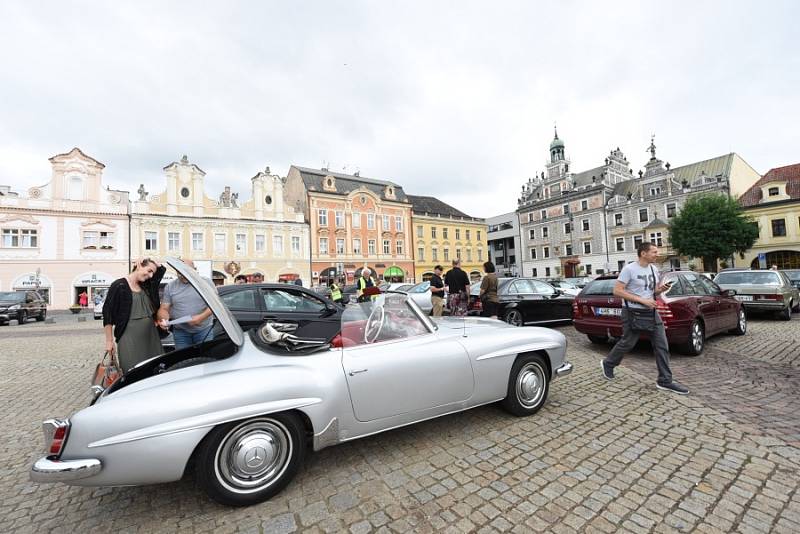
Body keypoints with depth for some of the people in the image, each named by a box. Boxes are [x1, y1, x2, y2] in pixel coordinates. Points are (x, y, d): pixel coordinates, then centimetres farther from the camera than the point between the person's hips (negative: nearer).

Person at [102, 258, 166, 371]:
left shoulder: (146, 285, 12)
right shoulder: (119, 285, -5)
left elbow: (162, 269, 23)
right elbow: (107, 312, -5)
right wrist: (109, 341, -6)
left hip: (151, 335, 6)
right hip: (129, 337, -5)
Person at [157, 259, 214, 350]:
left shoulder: (206, 282, 0)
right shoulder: (170, 286, 7)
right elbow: (164, 309, 7)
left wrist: (202, 317, -20)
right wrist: (163, 319, -15)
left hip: (204, 330, -2)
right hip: (181, 332, 2)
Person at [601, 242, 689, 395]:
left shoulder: (654, 270, 9)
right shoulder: (629, 269, -14)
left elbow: (653, 291, 20)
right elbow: (617, 291, -18)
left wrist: (661, 289, -4)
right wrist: (642, 300, -21)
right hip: (633, 312, -7)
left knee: (662, 345, 3)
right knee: (627, 343, 4)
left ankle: (665, 381, 12)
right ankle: (607, 364, 27)